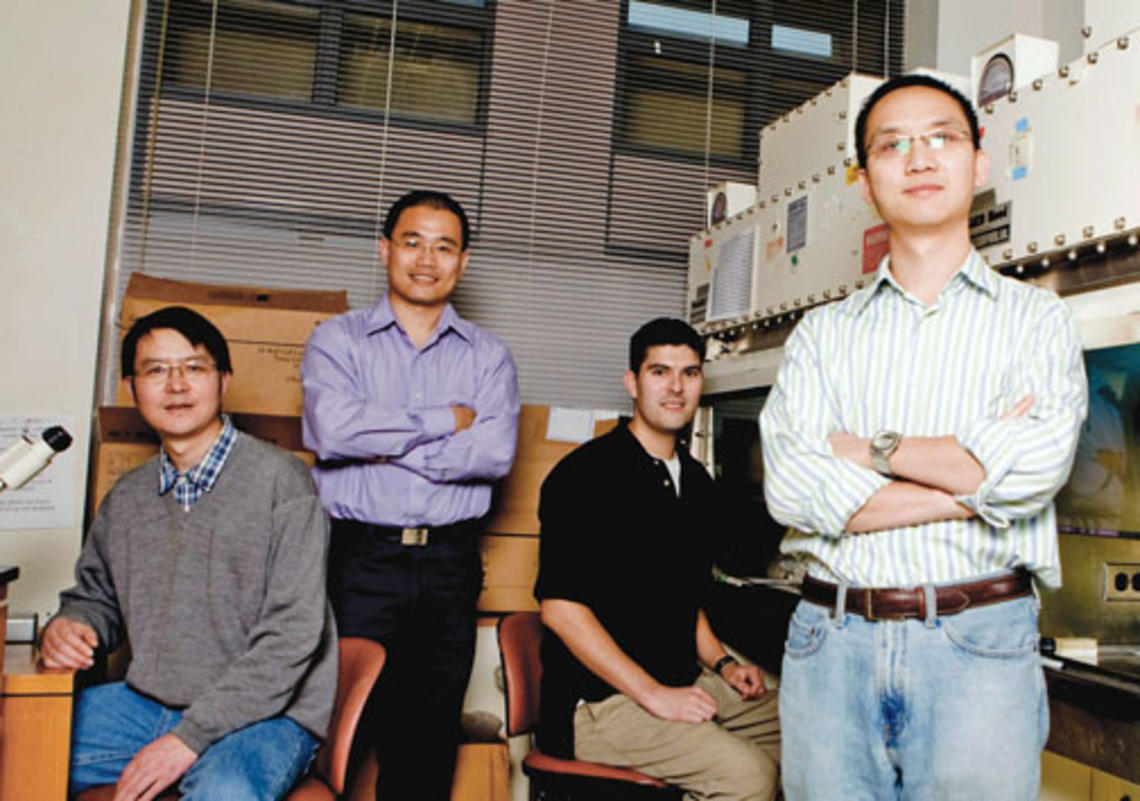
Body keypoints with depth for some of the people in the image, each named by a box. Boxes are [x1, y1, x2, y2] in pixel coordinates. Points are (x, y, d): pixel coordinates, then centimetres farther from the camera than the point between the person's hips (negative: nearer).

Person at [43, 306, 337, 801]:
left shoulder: (280, 480, -10)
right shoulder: (124, 499, 10)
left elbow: (292, 634, -15)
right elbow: (97, 596, 25)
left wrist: (191, 735, -17)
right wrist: (68, 626, 0)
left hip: (263, 711, -6)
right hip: (145, 701, 7)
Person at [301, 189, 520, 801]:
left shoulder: (488, 356, 11)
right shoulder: (337, 339, 7)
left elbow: (496, 451, -5)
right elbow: (330, 430, -12)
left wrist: (386, 445, -8)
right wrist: (444, 421, -6)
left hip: (450, 566, 2)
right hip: (360, 560, -1)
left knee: (431, 744, 7)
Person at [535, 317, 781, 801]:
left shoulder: (695, 481, 13)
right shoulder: (585, 475, -12)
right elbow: (560, 607, -19)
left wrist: (722, 664, 9)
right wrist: (654, 695, -20)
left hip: (683, 683, 8)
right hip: (598, 699, -8)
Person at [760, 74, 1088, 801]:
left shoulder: (1035, 318, 6)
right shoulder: (822, 333, 8)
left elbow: (1035, 467, -13)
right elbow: (793, 489, -8)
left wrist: (873, 450, -4)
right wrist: (978, 474, -8)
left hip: (978, 644, -1)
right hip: (831, 640, 2)